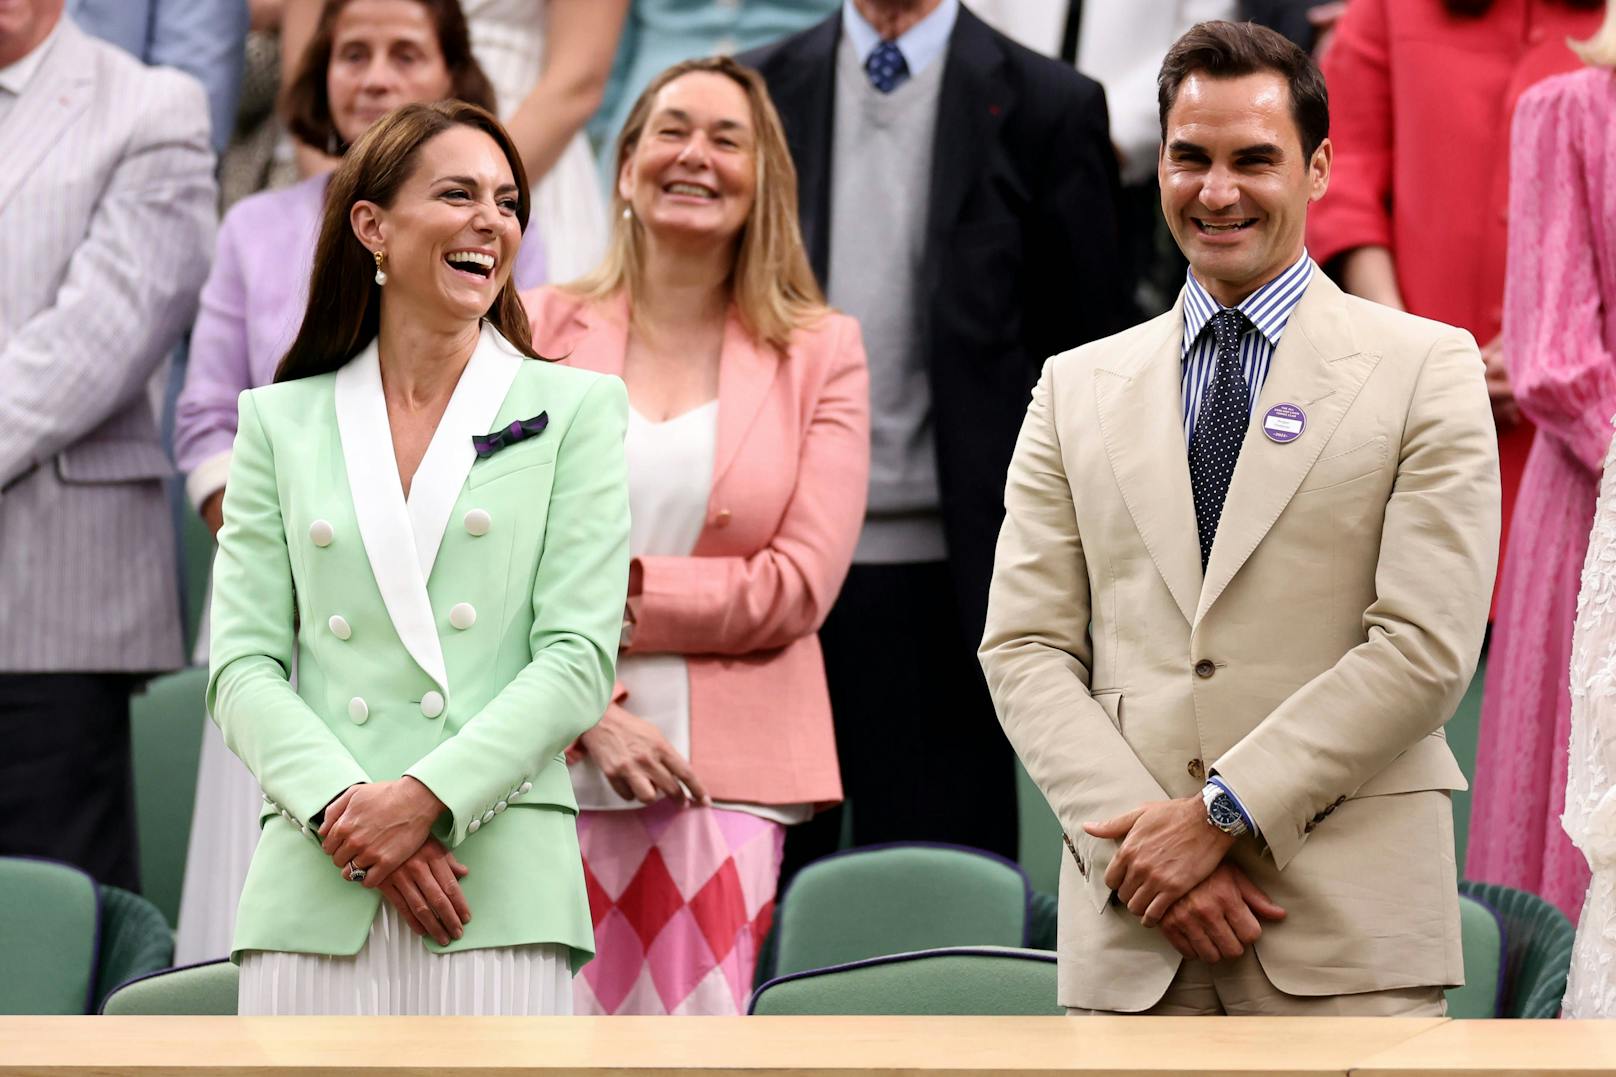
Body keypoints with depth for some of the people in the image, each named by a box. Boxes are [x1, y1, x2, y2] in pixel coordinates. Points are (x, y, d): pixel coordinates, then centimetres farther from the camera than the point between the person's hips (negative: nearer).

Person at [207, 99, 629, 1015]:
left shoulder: (575, 409, 10)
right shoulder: (280, 422, 14)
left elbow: (578, 660, 0)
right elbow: (243, 665, 7)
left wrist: (426, 796, -12)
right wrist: (344, 803, -10)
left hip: (501, 883, -1)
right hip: (317, 880, 1)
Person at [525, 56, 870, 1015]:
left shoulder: (820, 353, 8)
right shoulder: (540, 331, 8)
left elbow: (799, 586, -1)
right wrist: (590, 711, -11)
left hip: (725, 777, 0)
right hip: (556, 764, 0)